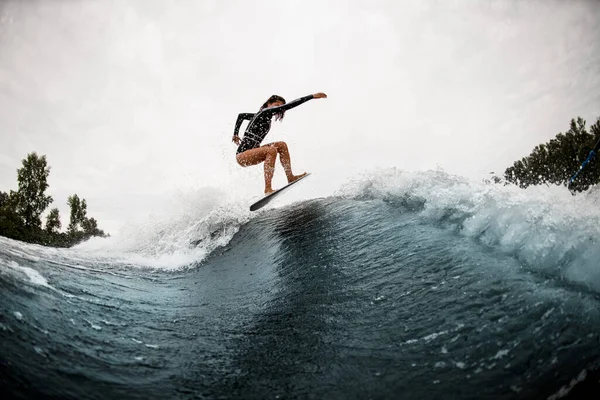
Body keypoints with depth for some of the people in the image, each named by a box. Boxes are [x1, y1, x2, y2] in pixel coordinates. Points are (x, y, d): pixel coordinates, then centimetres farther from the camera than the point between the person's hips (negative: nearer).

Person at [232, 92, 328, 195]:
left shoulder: (260, 115, 17)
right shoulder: (265, 112, -10)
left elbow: (241, 115, 32)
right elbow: (288, 105, -18)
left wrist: (235, 134, 34)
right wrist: (312, 96, -18)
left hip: (250, 153, 10)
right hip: (242, 156, -10)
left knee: (282, 145, 4)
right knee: (271, 150, -33)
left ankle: (290, 177, 0)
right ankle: (268, 189, -35)